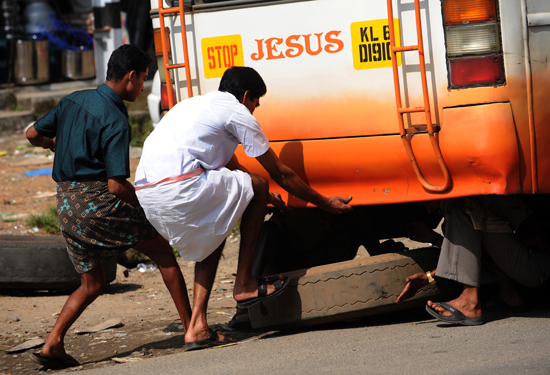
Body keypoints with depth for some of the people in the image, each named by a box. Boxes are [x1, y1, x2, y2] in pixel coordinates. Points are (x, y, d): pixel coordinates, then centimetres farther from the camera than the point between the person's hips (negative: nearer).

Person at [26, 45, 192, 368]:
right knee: (163, 252, 7)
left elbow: (34, 134, 20)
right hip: (98, 201, -7)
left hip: (66, 204, 7)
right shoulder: (116, 122, -13)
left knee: (92, 284, 18)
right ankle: (191, 327, 5)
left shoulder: (74, 101, 10)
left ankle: (53, 345, 3)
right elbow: (117, 186, -17)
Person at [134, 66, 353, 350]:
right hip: (179, 189, -9)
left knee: (212, 233, 28)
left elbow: (232, 168, 44)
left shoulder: (197, 104, 32)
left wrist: (262, 197, 55)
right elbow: (281, 174, 12)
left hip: (146, 194, 9)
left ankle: (197, 327, 17)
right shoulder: (237, 113, 6)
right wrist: (325, 204, 22)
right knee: (257, 186, 9)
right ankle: (244, 284, 13)